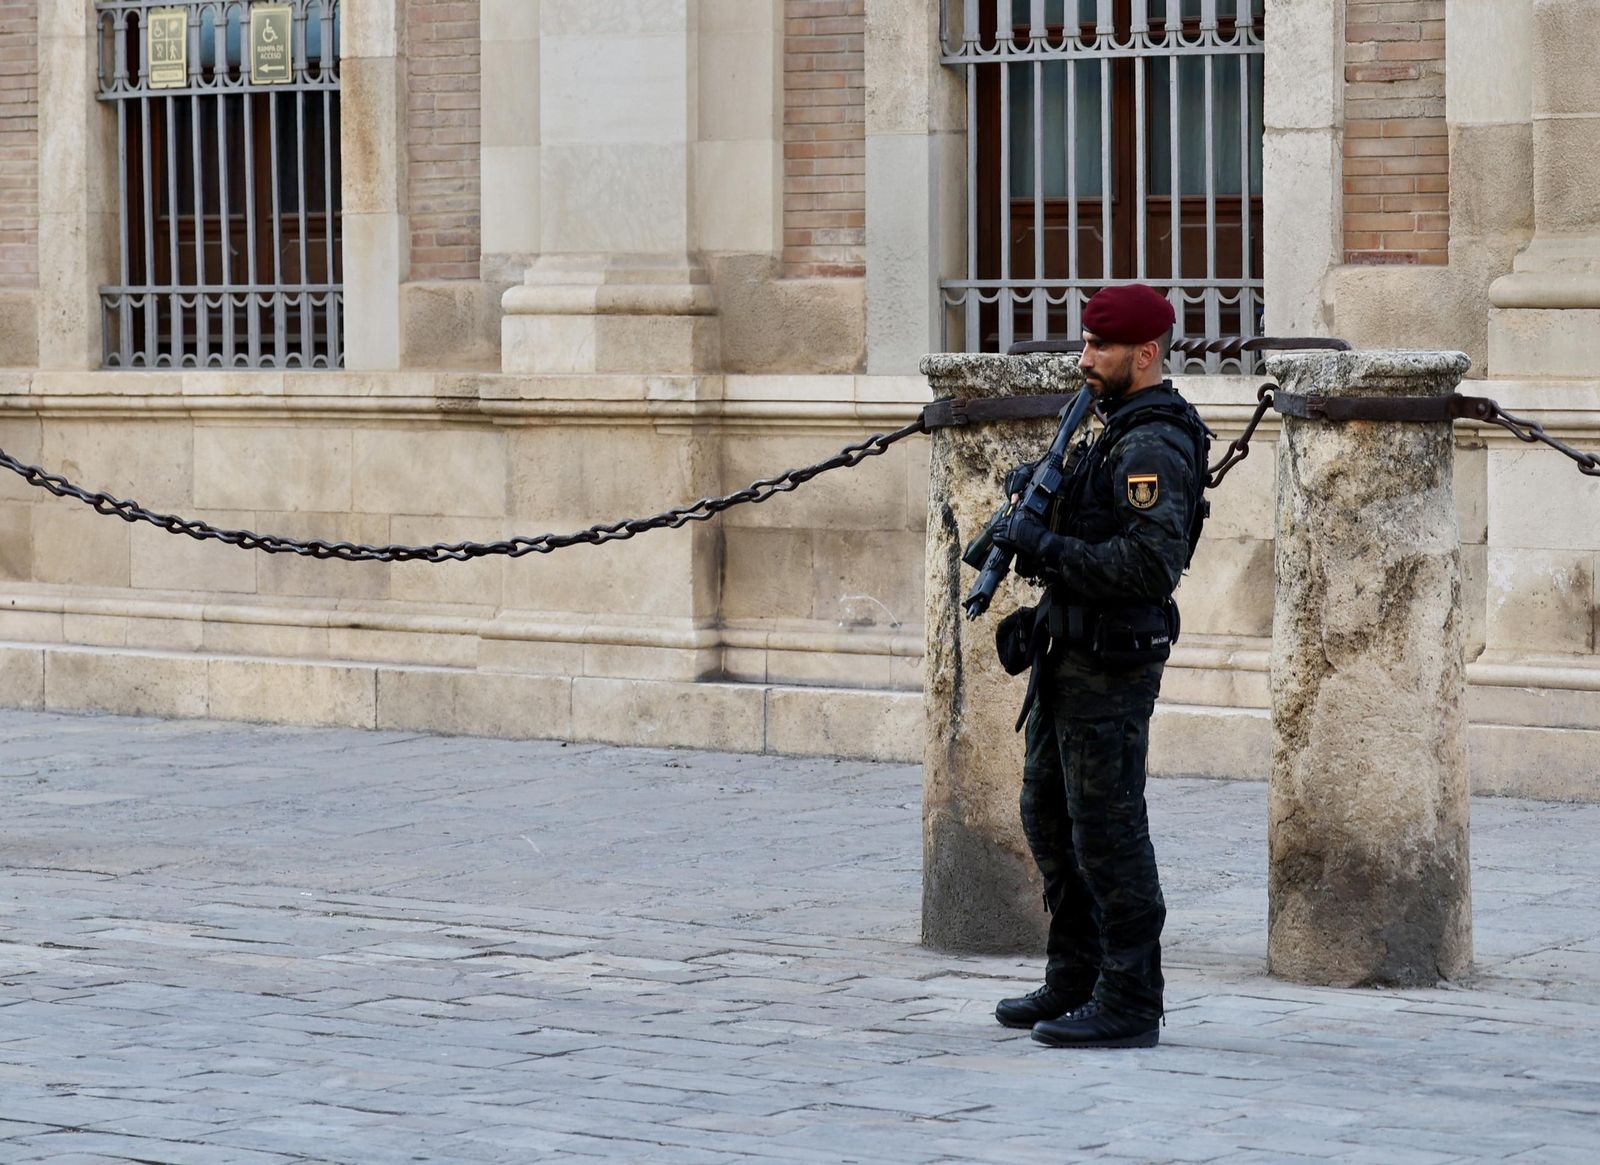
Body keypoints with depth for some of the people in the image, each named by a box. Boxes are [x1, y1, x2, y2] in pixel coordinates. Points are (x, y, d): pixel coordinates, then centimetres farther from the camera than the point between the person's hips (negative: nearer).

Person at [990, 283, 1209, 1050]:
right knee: (1050, 816, 17)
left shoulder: (1153, 447, -18)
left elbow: (1151, 562, -28)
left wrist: (1046, 547, -22)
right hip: (1075, 657, 11)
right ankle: (1074, 984, 26)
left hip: (1111, 668, -11)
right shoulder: (1121, 435, 15)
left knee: (1108, 831, -6)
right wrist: (1041, 513, 5)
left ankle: (1130, 1006, 0)